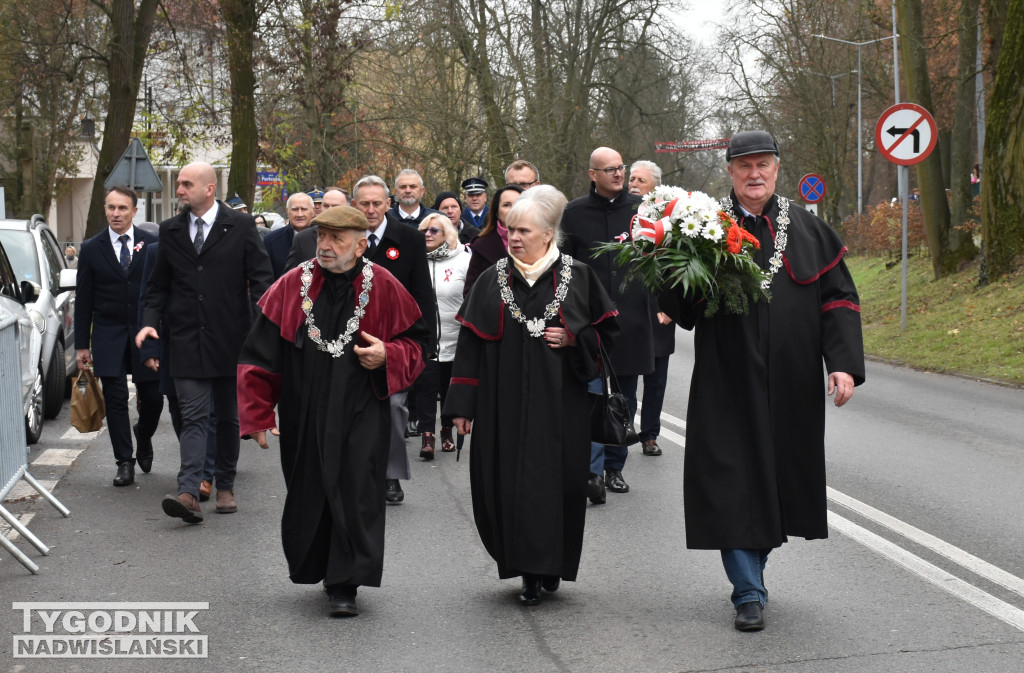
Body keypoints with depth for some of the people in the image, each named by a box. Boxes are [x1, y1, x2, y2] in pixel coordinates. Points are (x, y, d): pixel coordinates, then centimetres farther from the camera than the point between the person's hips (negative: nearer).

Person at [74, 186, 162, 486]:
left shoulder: (152, 244, 1)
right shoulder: (92, 249, 3)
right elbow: (83, 300, 5)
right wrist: (81, 344, 2)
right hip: (108, 335, 0)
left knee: (152, 398, 2)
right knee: (115, 400, -2)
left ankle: (143, 437, 34)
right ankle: (124, 463, 7)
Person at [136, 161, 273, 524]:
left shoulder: (240, 225, -2)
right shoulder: (170, 230, 8)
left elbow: (261, 279, -3)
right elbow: (158, 285, 14)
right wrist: (150, 321, -2)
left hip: (230, 339, -1)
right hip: (186, 340, 1)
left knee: (228, 416, 11)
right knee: (194, 416, -6)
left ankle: (225, 487, 24)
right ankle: (189, 493, -15)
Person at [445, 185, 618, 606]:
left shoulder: (577, 277, 2)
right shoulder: (493, 279, 5)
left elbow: (608, 330, 9)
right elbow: (470, 343, 4)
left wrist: (573, 339, -10)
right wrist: (463, 405, 0)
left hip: (560, 402, -1)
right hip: (505, 405, 1)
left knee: (557, 481, 0)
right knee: (510, 485, -1)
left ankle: (550, 566, 17)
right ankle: (530, 571, 10)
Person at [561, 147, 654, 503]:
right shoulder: (574, 213, 2)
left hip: (632, 316, 3)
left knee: (625, 399, 10)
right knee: (593, 394, -12)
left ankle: (615, 467, 21)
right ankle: (594, 471, -17)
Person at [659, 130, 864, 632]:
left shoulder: (807, 229, 6)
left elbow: (838, 298, 4)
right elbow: (681, 309, 2)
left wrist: (844, 362, -6)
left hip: (791, 384, 2)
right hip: (728, 382, -2)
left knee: (779, 472, 12)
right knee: (734, 479, -2)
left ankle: (754, 567, 34)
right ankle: (748, 594, 6)